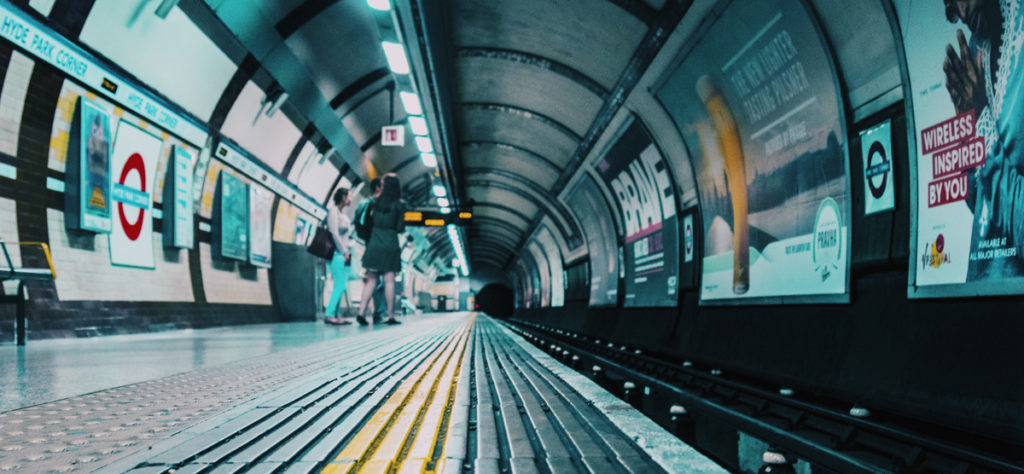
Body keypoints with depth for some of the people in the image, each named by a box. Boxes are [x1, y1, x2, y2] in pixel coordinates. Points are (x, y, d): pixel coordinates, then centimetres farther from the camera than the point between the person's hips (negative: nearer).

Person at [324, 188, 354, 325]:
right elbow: (334, 233, -15)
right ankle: (330, 315, -11)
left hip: (344, 254, 9)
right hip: (337, 253, -9)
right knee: (340, 285, -12)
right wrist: (344, 251, -14)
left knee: (341, 286, 7)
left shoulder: (342, 214, 19)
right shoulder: (333, 212, -9)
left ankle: (336, 315, 9)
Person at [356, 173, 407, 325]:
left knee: (371, 280, 6)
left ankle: (361, 312, -3)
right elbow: (400, 228, -7)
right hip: (390, 245, -3)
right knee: (389, 281, 1)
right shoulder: (399, 204, -4)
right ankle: (390, 316, 3)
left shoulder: (375, 200, 3)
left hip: (374, 244, 3)